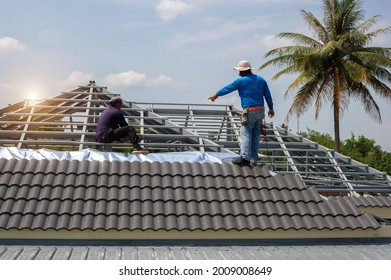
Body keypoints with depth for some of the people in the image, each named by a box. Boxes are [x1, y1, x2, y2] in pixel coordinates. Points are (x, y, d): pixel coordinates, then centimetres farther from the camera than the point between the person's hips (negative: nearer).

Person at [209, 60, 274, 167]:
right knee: (255, 135, 8)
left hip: (250, 111, -6)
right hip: (261, 111, 7)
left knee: (245, 134, -8)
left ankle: (245, 157, -19)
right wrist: (271, 108, 26)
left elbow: (227, 88, 10)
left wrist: (216, 94, 24)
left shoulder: (241, 80, -3)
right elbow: (268, 95, 17)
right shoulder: (261, 79, 13)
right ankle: (253, 159, 8)